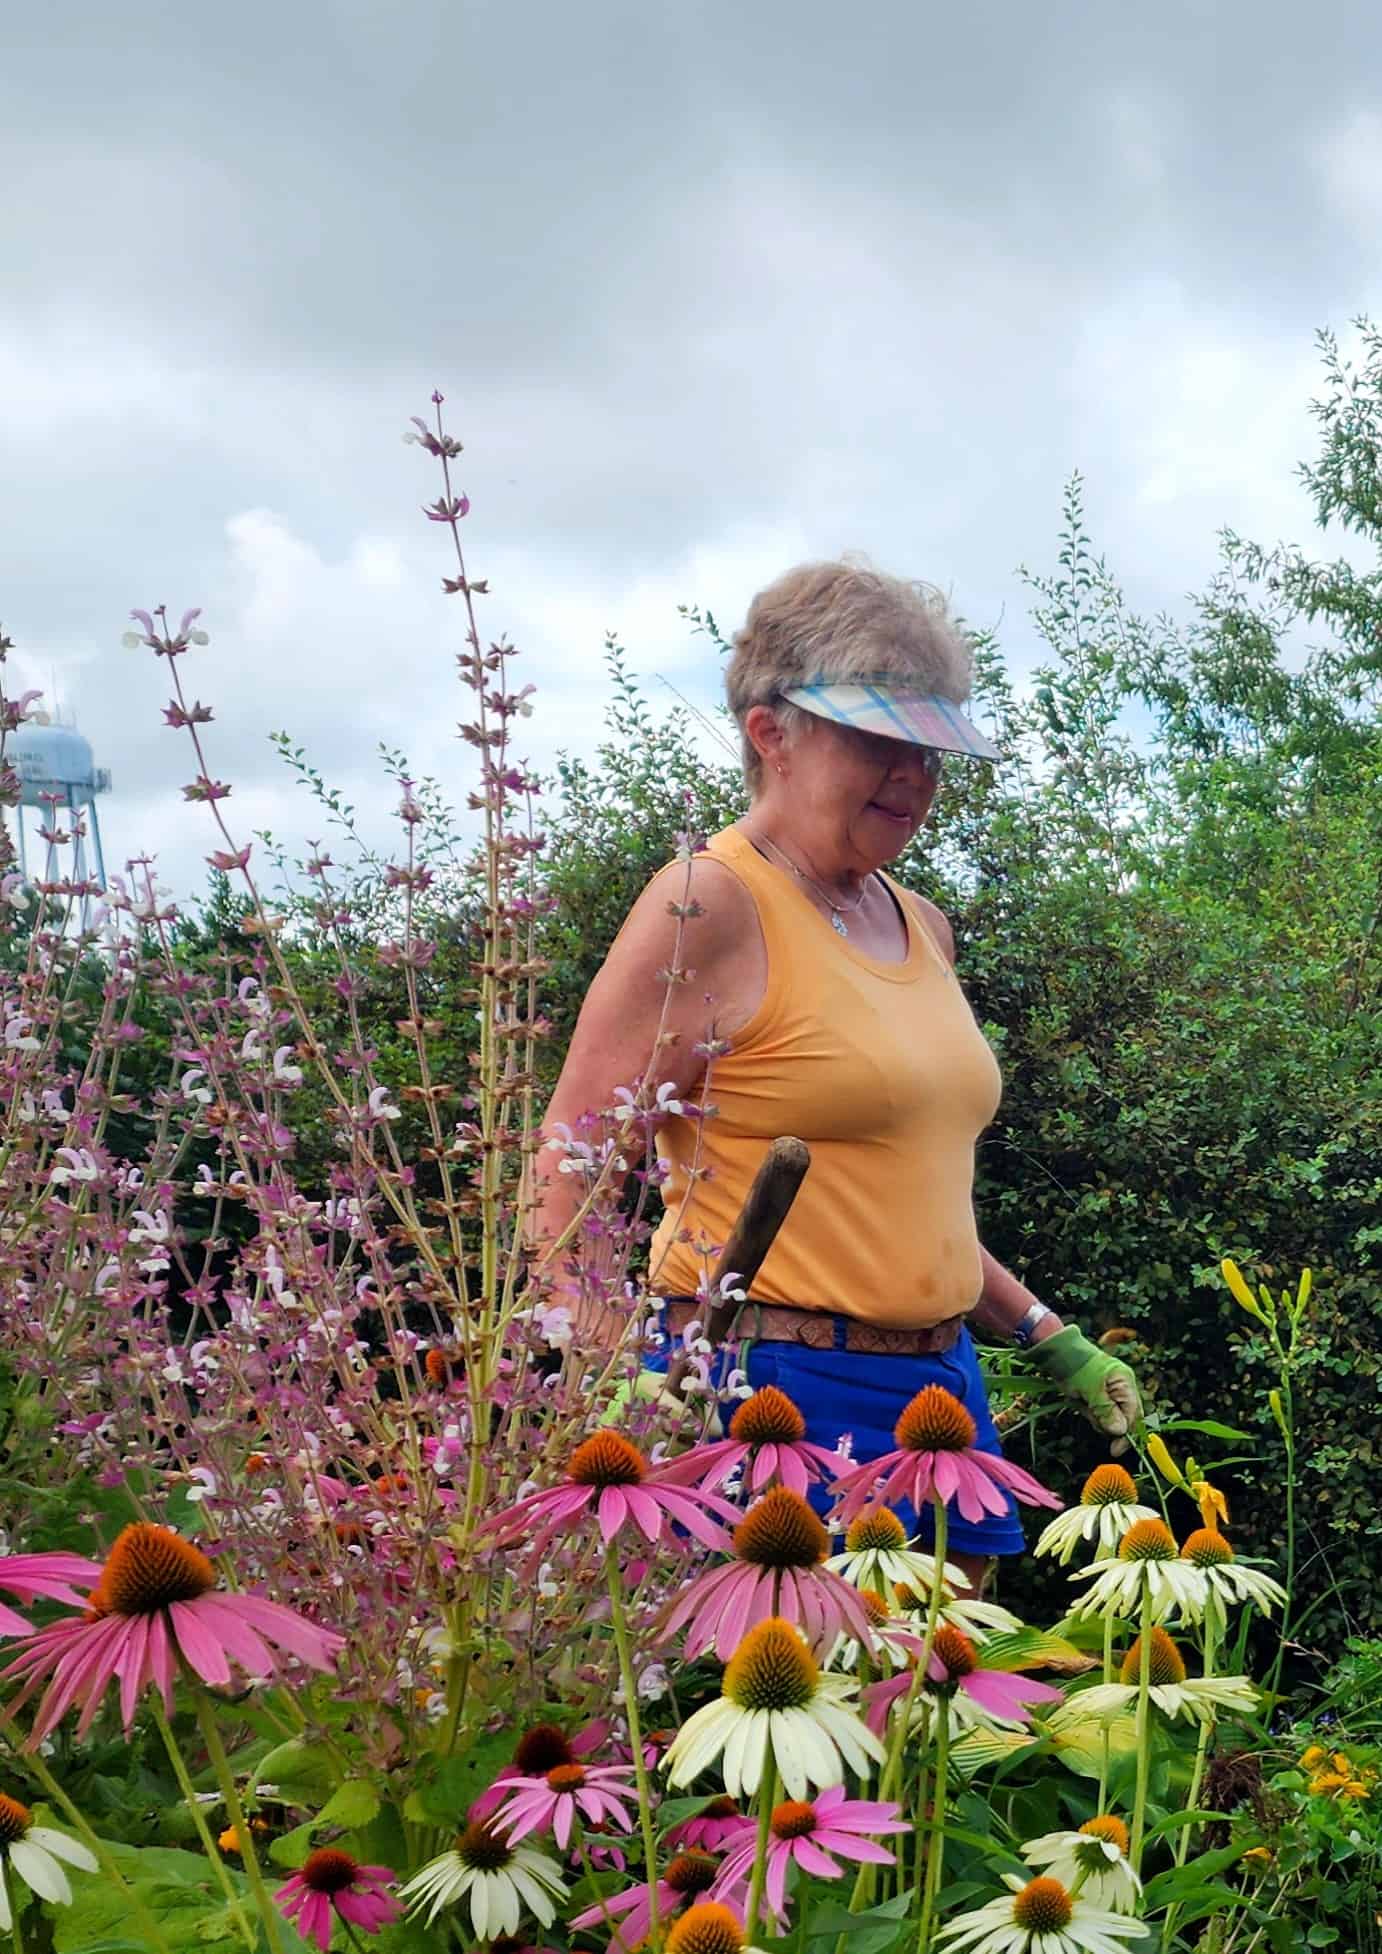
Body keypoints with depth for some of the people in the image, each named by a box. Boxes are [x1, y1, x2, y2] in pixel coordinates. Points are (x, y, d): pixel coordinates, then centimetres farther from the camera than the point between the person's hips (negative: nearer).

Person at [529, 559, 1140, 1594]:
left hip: (943, 1390, 8)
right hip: (777, 1393, -8)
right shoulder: (708, 907, -10)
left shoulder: (922, 926, 14)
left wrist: (1047, 1335, 18)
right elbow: (566, 1190, -13)